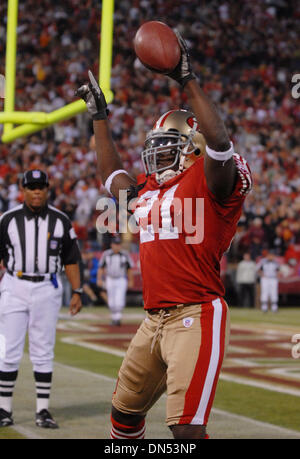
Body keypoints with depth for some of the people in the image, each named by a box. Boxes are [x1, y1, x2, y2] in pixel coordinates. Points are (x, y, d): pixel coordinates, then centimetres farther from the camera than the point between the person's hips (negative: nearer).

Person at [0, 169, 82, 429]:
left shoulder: (60, 221, 4)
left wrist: (76, 292, 2)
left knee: (43, 353, 2)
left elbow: (71, 259, 8)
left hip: (47, 289, 0)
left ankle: (43, 411, 8)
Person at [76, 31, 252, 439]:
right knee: (124, 411, 20)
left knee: (186, 427, -16)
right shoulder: (147, 190, 18)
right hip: (155, 320, 9)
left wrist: (188, 81, -24)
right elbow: (113, 175, 37)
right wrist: (100, 117, 38)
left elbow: (218, 141, -26)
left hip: (197, 316, -9)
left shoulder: (210, 181, -6)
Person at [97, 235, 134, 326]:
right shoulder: (106, 254, -3)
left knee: (119, 300, -17)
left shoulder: (125, 254, -4)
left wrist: (130, 281, 5)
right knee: (111, 302, 6)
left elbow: (130, 268, 5)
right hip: (110, 280, 2)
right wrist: (99, 279, -5)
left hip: (121, 280, -2)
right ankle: (114, 317, 23)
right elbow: (101, 267, 3)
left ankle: (118, 318, -14)